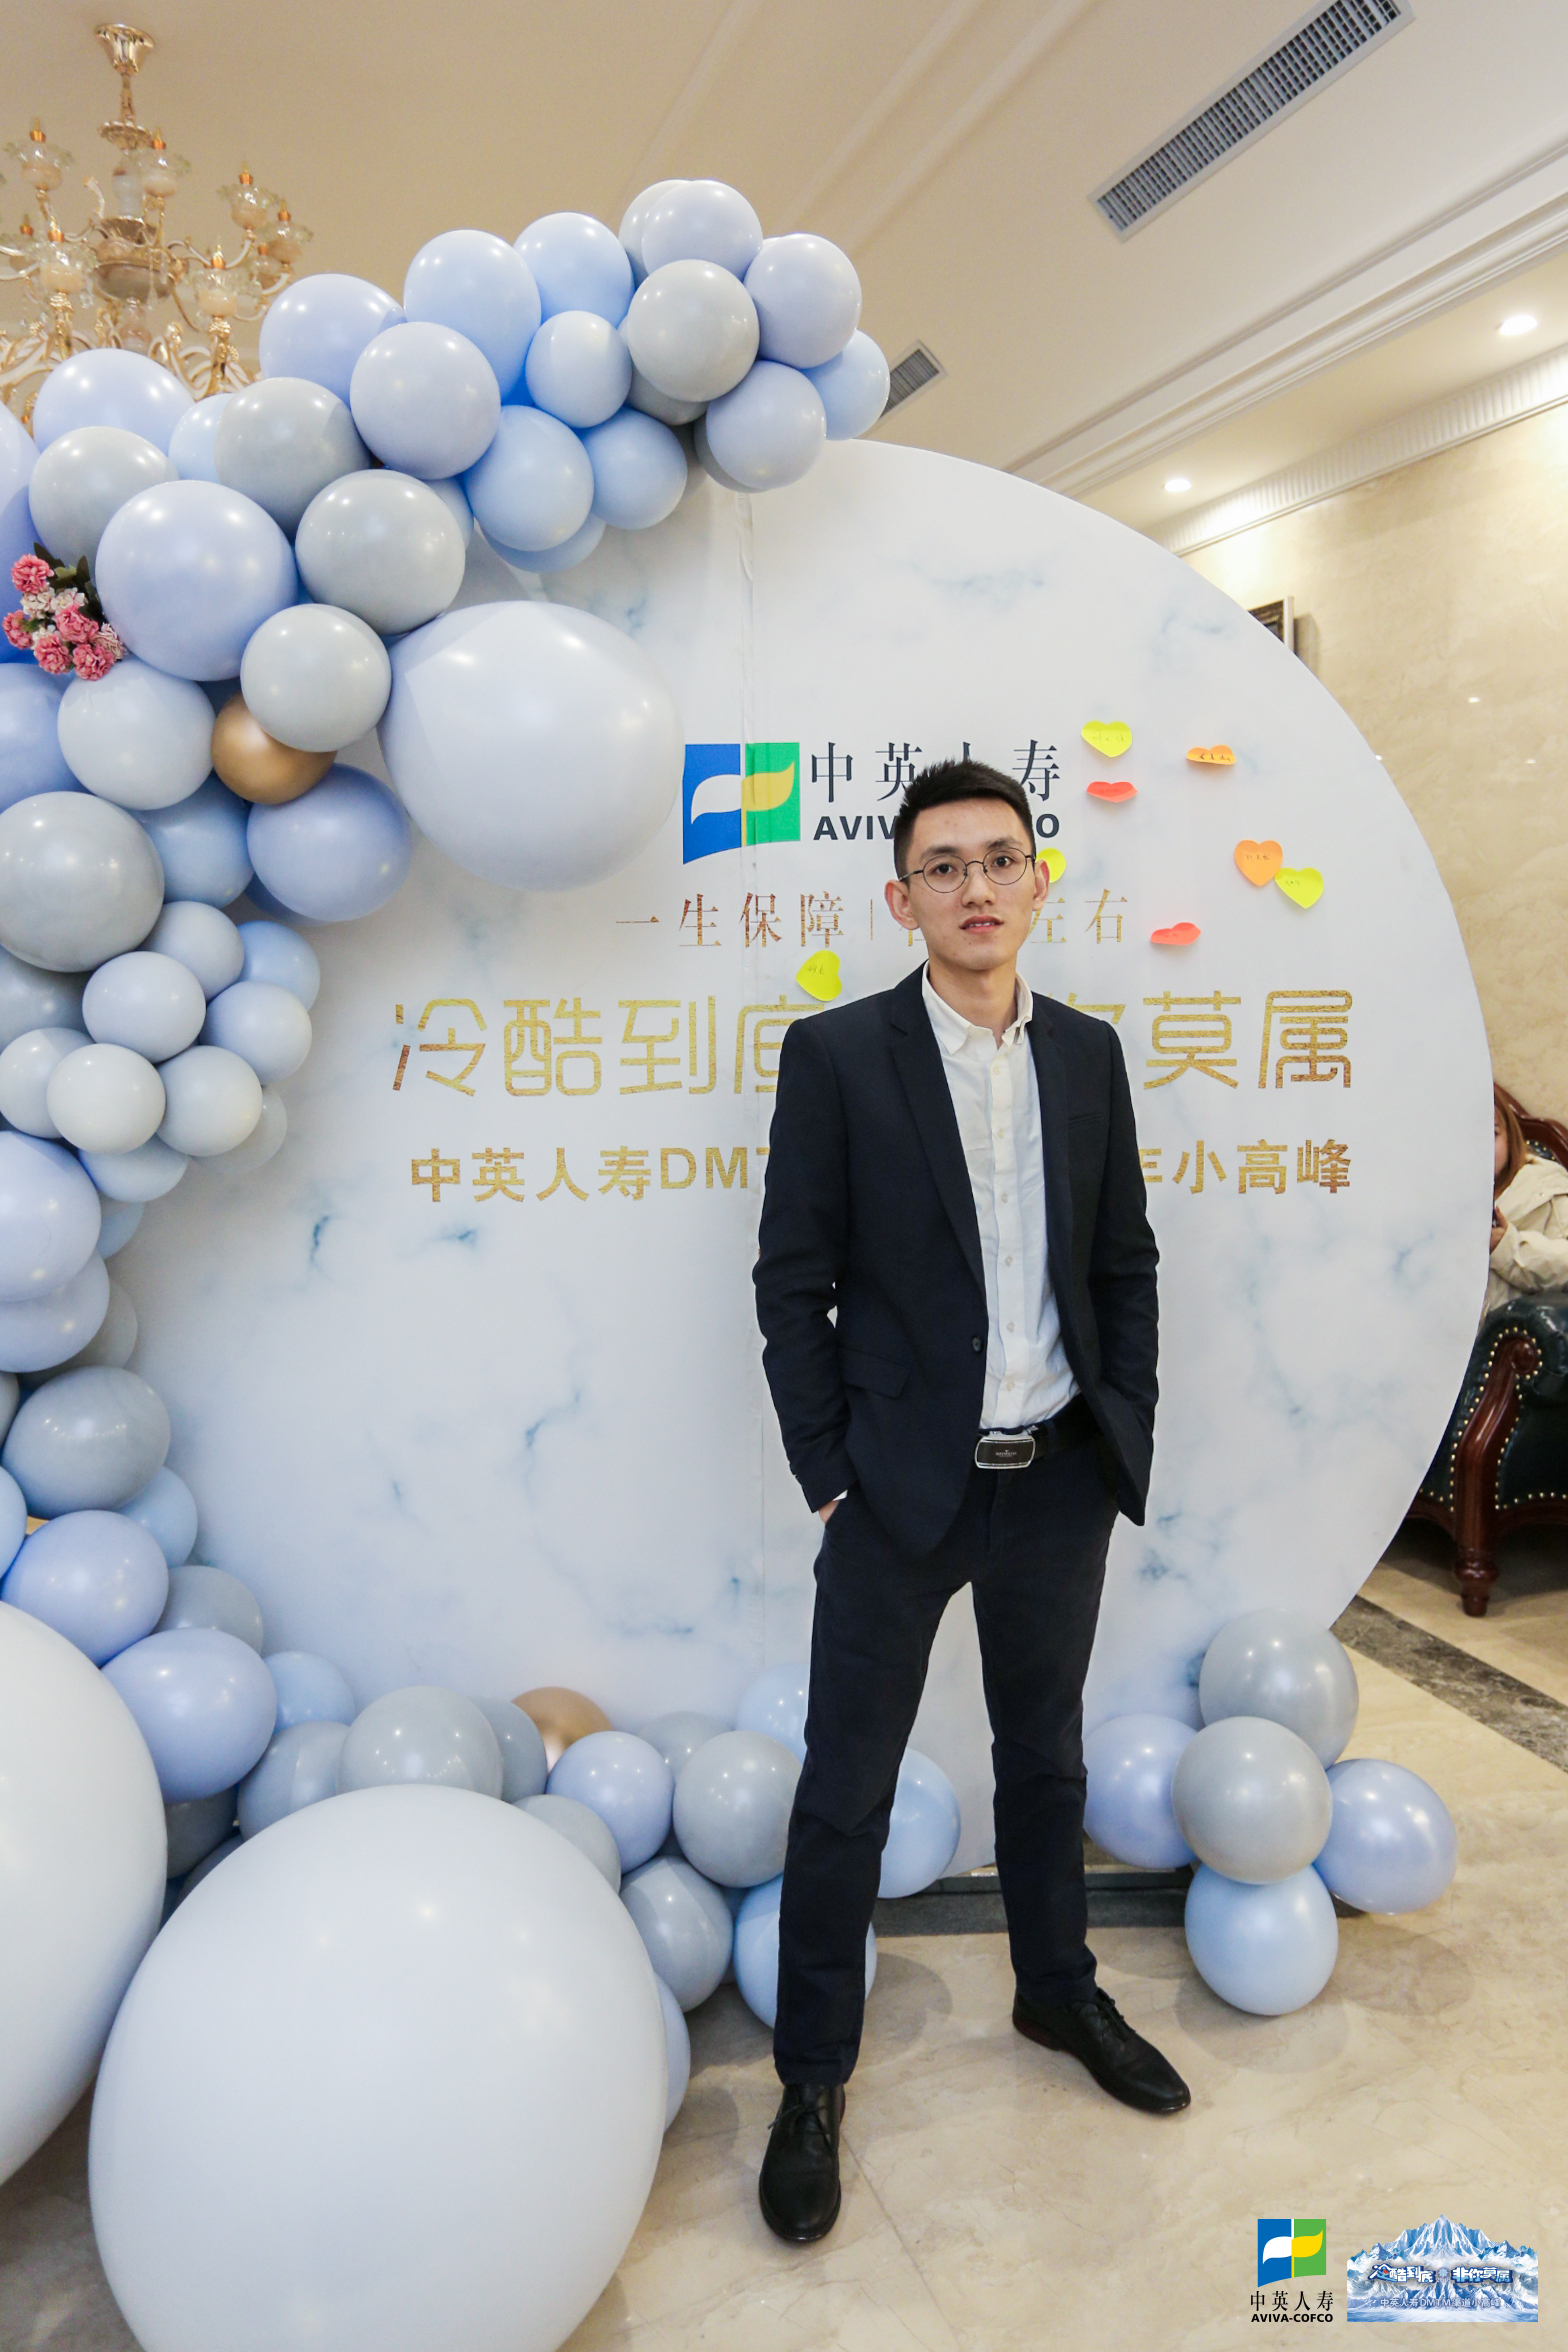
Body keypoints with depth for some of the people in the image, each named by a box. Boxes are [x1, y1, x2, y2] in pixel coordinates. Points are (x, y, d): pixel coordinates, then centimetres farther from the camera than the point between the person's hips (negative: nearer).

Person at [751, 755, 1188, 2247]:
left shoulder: (1088, 1053, 4)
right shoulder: (837, 1055, -9)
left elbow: (1124, 1266, 8)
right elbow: (794, 1283, -8)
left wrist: (1125, 1446, 4)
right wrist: (830, 1474, -9)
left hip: (1059, 1481, 4)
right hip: (902, 1487, -4)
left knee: (1045, 1755, 22)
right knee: (847, 1786, 7)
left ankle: (1059, 1994, 44)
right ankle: (813, 2079, 26)